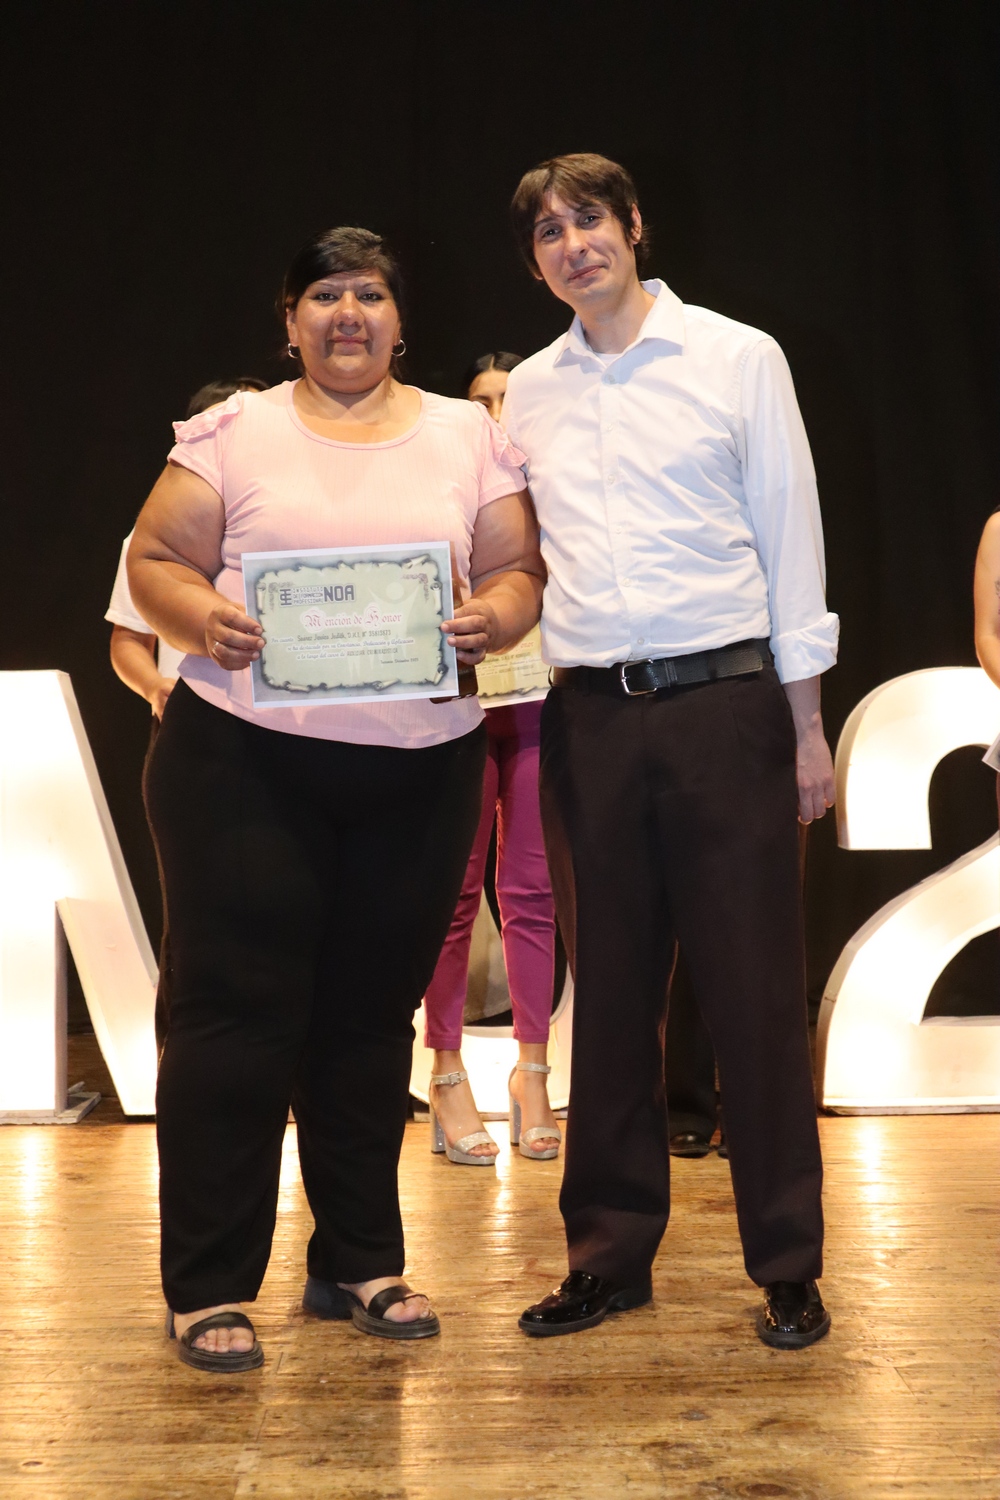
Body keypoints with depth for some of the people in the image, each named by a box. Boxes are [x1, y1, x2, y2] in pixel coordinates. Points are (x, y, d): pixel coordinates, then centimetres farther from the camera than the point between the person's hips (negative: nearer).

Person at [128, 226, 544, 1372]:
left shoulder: (468, 436, 13)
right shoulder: (235, 429, 7)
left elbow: (520, 571, 10)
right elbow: (155, 560, 4)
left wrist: (495, 617, -12)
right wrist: (202, 617, -16)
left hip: (420, 772, 2)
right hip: (246, 761, -2)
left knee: (373, 1014, 9)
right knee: (237, 1008, -3)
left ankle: (359, 1264, 22)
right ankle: (206, 1286, 7)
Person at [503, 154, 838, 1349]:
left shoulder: (738, 357, 2)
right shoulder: (527, 391, 12)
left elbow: (790, 535, 1)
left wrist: (806, 723, -1)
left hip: (723, 701, -3)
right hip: (589, 715, 3)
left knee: (754, 989, -1)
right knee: (610, 990, 8)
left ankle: (787, 1269, 11)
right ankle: (610, 1254, 20)